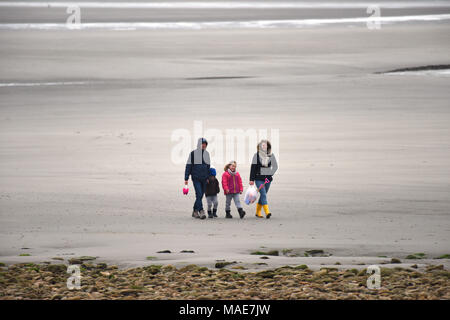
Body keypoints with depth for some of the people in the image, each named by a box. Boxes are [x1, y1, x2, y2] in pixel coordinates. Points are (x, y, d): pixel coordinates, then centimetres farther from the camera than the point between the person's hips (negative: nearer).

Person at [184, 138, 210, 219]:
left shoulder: (207, 154, 12)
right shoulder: (193, 153, -3)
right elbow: (188, 166, -2)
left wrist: (208, 177, 17)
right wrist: (186, 178, -6)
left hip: (204, 179, 5)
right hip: (196, 178, -5)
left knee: (200, 195, 7)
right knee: (199, 194, -16)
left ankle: (195, 211, 19)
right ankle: (201, 211, -21)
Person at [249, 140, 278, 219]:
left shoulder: (271, 155, 4)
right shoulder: (256, 155, -2)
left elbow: (275, 166, 11)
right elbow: (253, 167, 0)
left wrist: (270, 174, -4)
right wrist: (251, 179, -3)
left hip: (268, 179, 3)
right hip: (259, 178, -3)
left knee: (263, 195, 9)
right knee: (263, 195, -15)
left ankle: (258, 212, 22)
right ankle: (267, 212, -23)